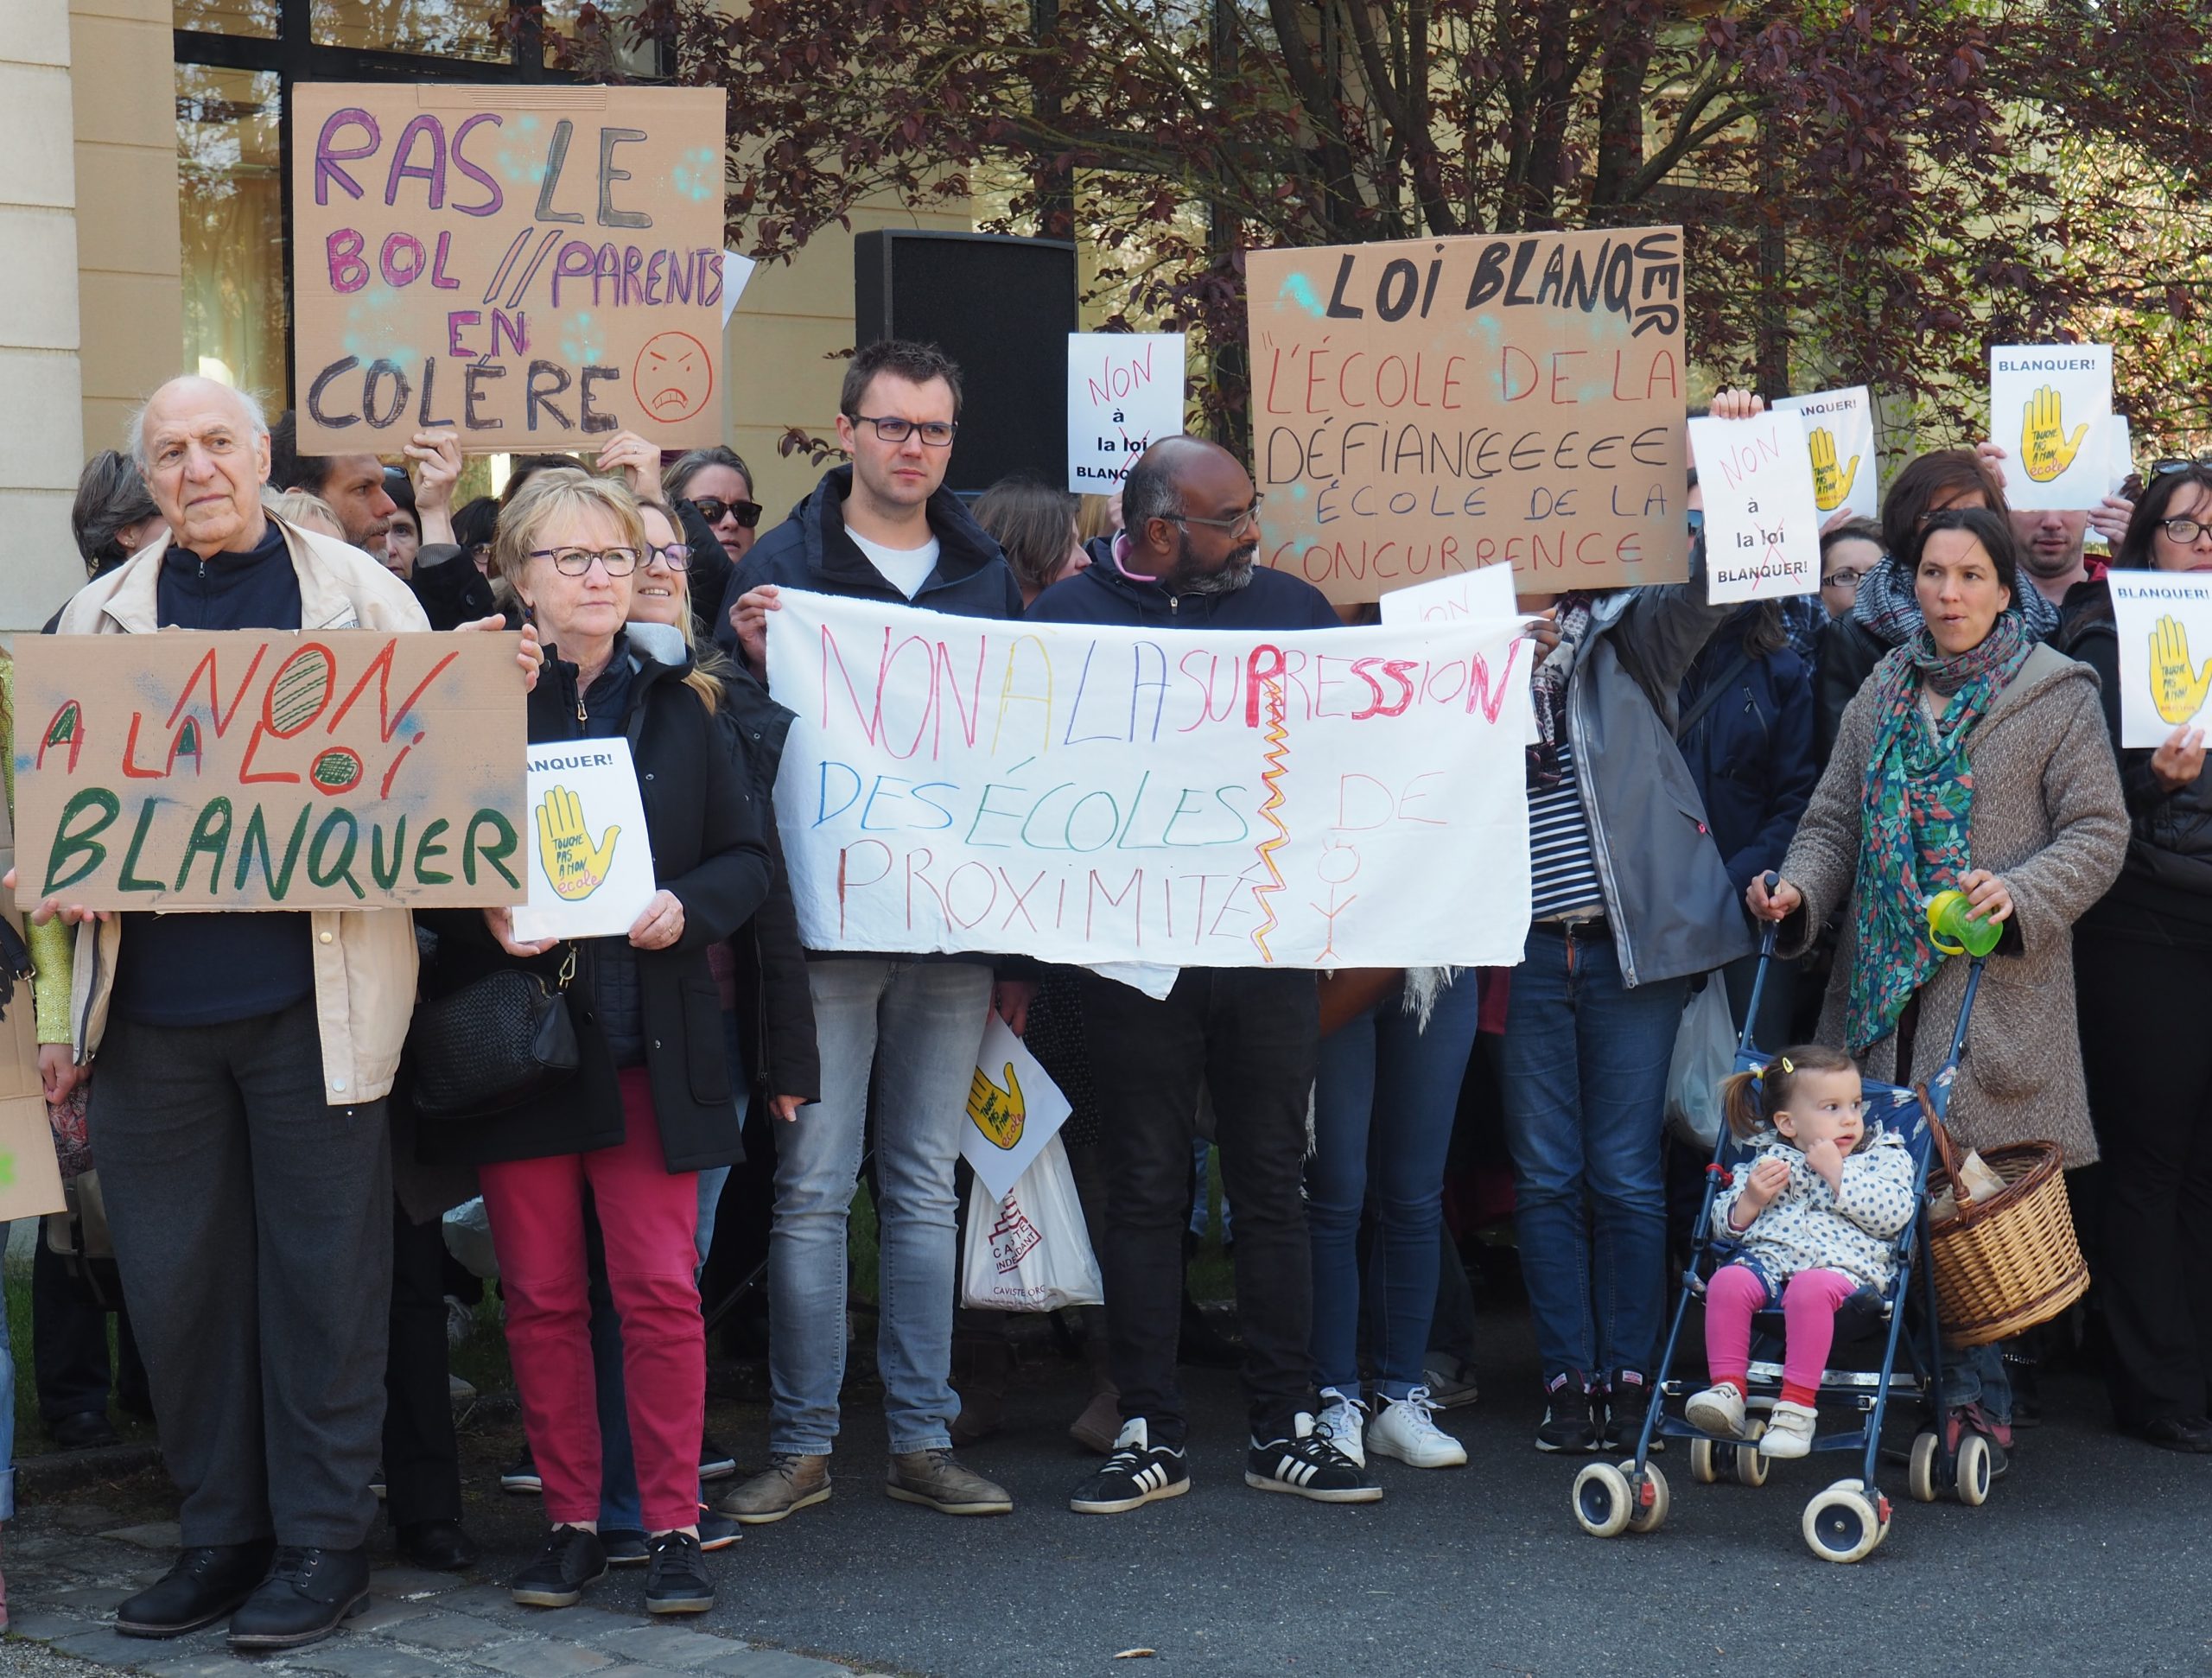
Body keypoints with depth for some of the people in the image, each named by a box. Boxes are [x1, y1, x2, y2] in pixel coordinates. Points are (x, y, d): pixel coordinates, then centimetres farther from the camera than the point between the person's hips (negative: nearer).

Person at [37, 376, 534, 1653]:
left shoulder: (361, 593, 7)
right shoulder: (102, 617, 14)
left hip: (314, 996, -3)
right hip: (152, 1002, 3)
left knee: (323, 1267, 1)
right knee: (178, 1275, 8)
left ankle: (324, 1536, 12)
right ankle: (224, 1532, 21)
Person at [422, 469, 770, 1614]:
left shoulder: (679, 702, 7)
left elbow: (748, 859, 8)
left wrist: (687, 907, -11)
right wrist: (483, 917, -16)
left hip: (648, 1037, 0)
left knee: (659, 1287, -1)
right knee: (540, 1293, 6)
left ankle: (673, 1524, 7)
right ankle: (570, 1520, 17)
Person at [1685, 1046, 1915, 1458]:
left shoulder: (1884, 1156, 14)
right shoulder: (1769, 1161, 20)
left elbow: (1895, 1213, -6)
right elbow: (1724, 1228, 19)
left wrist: (1836, 1173, -7)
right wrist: (1749, 1200, -2)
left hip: (1844, 1267, -3)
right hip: (1766, 1259, 3)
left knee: (1811, 1287, -38)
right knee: (1728, 1280, -30)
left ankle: (1797, 1404, -33)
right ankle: (1728, 1390, -26)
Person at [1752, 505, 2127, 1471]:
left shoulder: (2056, 694, 2)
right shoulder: (1883, 695, 16)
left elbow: (2098, 832, -2)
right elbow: (1835, 820, 15)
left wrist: (2020, 895, -19)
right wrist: (1799, 890, -5)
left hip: (1998, 985, -4)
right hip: (1885, 982, 4)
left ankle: (1974, 1402, 1)